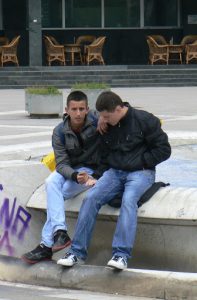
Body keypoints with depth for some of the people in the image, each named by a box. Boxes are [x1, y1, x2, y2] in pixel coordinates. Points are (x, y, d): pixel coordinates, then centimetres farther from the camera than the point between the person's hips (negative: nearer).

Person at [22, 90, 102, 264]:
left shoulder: (96, 123, -14)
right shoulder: (60, 132, -6)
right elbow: (61, 164, -11)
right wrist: (75, 176, -31)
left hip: (92, 171, -4)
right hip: (69, 171, 4)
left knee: (57, 194, -26)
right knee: (51, 182, -28)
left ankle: (47, 245, -27)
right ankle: (60, 231, -37)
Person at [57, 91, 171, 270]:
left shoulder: (145, 120, -8)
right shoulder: (106, 126, 8)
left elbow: (163, 150, -6)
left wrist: (139, 162, -10)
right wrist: (100, 177, 5)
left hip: (140, 173, -5)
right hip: (114, 172, 5)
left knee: (128, 199, -35)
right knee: (91, 197, -20)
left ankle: (122, 254, -40)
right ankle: (78, 252, -18)